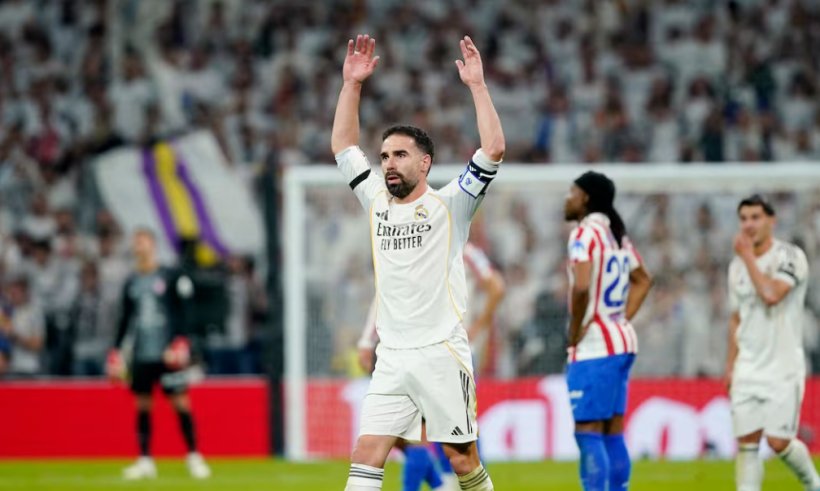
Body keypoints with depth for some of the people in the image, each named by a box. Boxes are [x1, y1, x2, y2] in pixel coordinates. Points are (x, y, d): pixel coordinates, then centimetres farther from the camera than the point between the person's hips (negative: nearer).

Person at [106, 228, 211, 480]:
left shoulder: (170, 277, 0)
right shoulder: (131, 283, 12)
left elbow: (182, 311, -2)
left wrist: (180, 341, -14)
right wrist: (117, 350, 14)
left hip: (167, 353, -4)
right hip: (141, 353, 4)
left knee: (180, 401, -5)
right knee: (142, 405, 3)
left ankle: (194, 457, 3)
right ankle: (145, 461, 7)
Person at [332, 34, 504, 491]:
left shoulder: (448, 206, -1)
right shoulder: (378, 203, 13)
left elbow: (493, 149, -13)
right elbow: (343, 145, 21)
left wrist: (477, 84, -12)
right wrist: (353, 84, 13)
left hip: (442, 354, -4)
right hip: (391, 359, 4)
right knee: (367, 452, -7)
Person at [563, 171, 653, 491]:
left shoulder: (585, 233, -13)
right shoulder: (617, 234, 14)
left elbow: (581, 287, -27)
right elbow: (643, 281, 27)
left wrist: (574, 333, -14)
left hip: (593, 347, -9)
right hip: (623, 342, 9)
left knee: (588, 432, -7)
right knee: (613, 434, 11)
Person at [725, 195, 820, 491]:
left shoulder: (790, 256, -9)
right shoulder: (737, 265, 11)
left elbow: (771, 294, -26)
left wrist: (748, 256, -16)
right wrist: (730, 366, 17)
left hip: (783, 369, -5)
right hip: (748, 368, 5)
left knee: (778, 442, -8)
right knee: (746, 441, -2)